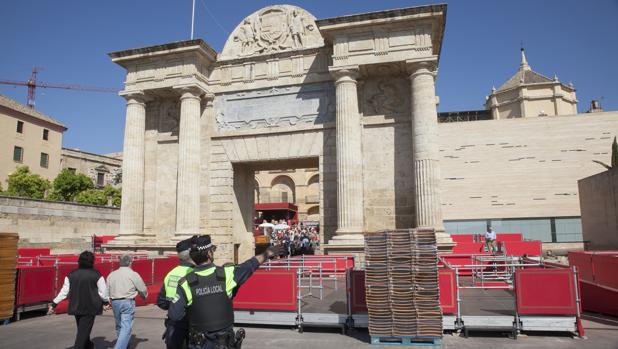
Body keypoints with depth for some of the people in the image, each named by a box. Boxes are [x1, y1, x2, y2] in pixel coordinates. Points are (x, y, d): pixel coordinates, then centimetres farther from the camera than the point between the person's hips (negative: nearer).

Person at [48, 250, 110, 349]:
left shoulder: (71, 275, 0)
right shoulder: (96, 275, -11)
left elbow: (64, 292, -2)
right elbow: (103, 292, -7)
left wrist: (54, 304, 8)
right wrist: (106, 303, 10)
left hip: (76, 307, 5)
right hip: (90, 308, -5)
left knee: (82, 329, 22)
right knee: (83, 331, 1)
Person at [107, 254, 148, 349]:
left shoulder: (111, 274, 6)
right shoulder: (133, 274, -6)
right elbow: (143, 290, 2)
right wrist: (144, 295, 24)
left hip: (115, 302, 5)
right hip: (127, 302, -5)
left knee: (119, 326, 21)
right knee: (126, 328, -4)